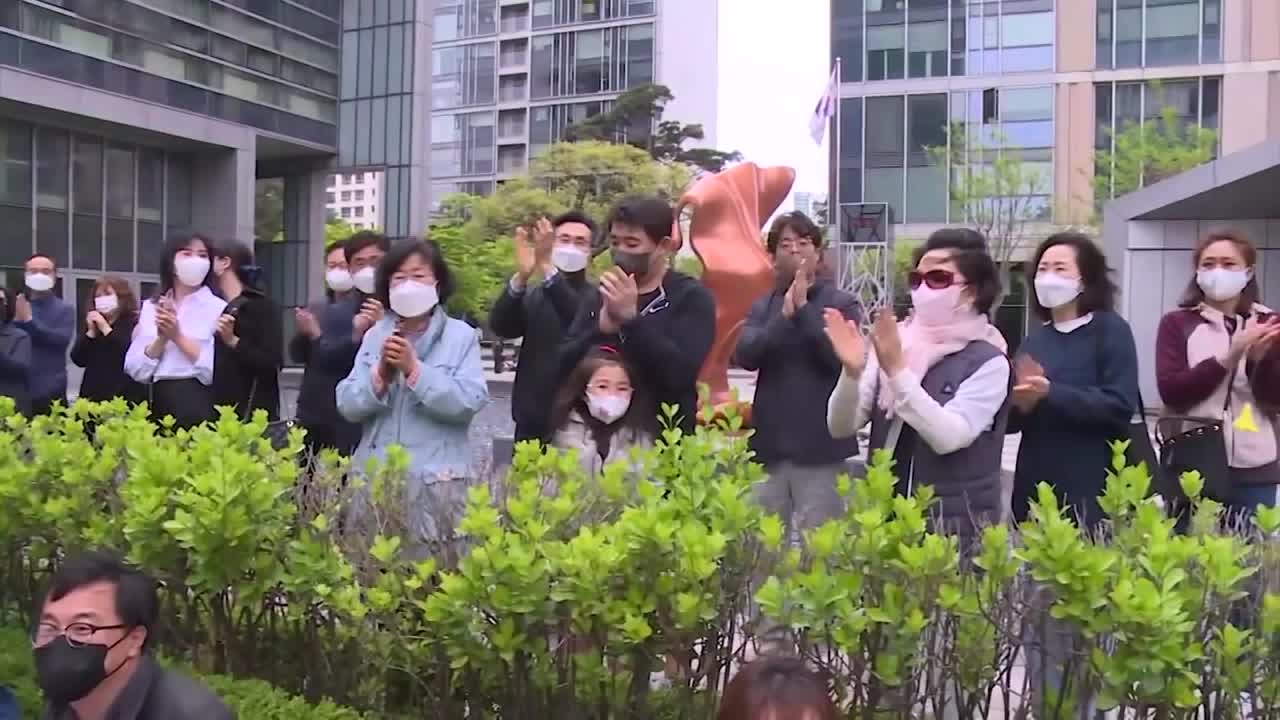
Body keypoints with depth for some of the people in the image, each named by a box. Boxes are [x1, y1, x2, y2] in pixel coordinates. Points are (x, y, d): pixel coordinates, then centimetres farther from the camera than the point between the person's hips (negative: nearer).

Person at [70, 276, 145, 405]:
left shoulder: (134, 323, -2)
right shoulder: (91, 324, 16)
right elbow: (78, 359, 8)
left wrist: (106, 329, -14)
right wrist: (91, 332, -4)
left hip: (125, 396, -5)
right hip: (93, 395, 6)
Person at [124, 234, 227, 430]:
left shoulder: (218, 308, -3)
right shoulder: (150, 307, 11)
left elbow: (216, 371, -11)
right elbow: (135, 370, 5)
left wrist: (178, 337, -10)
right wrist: (161, 339, -9)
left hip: (201, 407, -4)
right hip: (160, 407, 4)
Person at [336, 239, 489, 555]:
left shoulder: (461, 336, 0)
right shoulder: (375, 335, 9)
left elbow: (470, 401, -13)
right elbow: (347, 405, 3)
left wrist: (415, 369, -17)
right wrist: (380, 375, -14)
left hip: (436, 479, -3)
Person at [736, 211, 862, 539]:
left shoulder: (842, 303, 1)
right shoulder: (762, 307, 10)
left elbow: (841, 358, -13)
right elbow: (745, 355, -5)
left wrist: (803, 309, -16)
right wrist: (784, 316, -17)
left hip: (821, 444, -3)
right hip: (771, 443, 4)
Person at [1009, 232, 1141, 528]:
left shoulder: (1111, 330, -3)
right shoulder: (1035, 338, 12)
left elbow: (1121, 406, -15)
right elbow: (1009, 419, 11)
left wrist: (1050, 394, -22)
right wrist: (1020, 404, -12)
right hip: (1034, 484, 5)